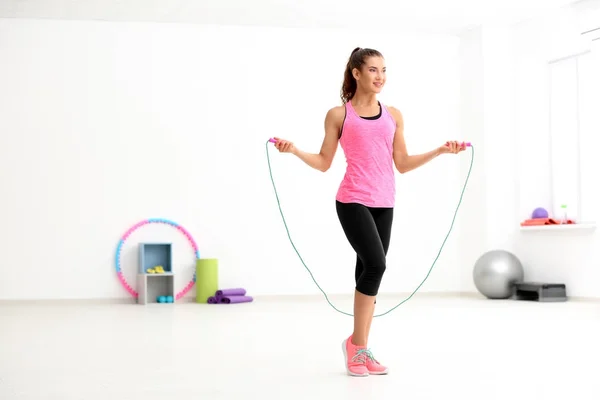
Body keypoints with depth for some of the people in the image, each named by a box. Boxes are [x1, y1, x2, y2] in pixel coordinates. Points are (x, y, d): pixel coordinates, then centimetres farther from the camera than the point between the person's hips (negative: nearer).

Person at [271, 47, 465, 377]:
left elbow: (402, 164, 13)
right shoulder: (338, 115, 2)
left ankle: (362, 350, 15)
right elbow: (324, 163, 3)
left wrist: (440, 151, 8)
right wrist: (294, 150, -12)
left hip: (384, 204, 5)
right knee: (374, 264, -19)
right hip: (353, 201, -5)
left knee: (369, 271, 7)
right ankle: (355, 343, -2)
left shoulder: (393, 115, 13)